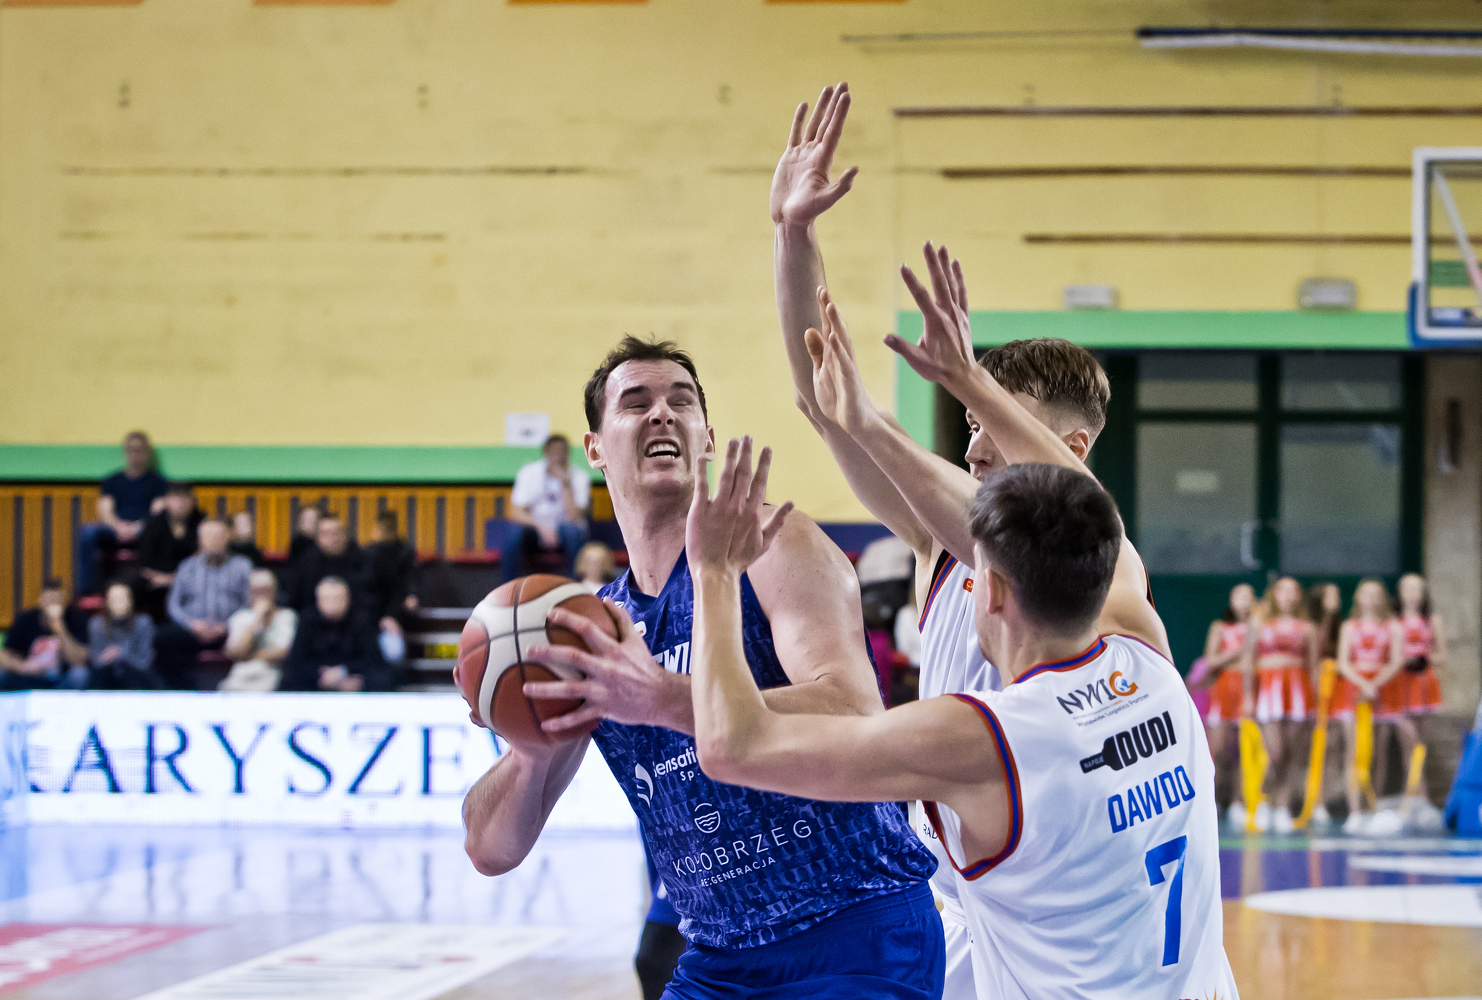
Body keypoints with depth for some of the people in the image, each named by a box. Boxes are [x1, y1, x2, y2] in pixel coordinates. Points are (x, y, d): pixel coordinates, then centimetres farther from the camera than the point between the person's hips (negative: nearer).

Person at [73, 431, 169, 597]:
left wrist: (136, 527, -15)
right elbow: (105, 511, 10)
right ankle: (86, 589, -34)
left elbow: (158, 513, 4)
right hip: (114, 531, 2)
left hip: (143, 531, -2)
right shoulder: (112, 482, 24)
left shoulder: (157, 482, 17)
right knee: (88, 532, -32)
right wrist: (119, 526, -12)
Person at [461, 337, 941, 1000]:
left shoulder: (772, 548, -9)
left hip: (855, 944, -5)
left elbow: (855, 725, -26)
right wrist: (531, 751, -17)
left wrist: (662, 697, -36)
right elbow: (492, 850, 5)